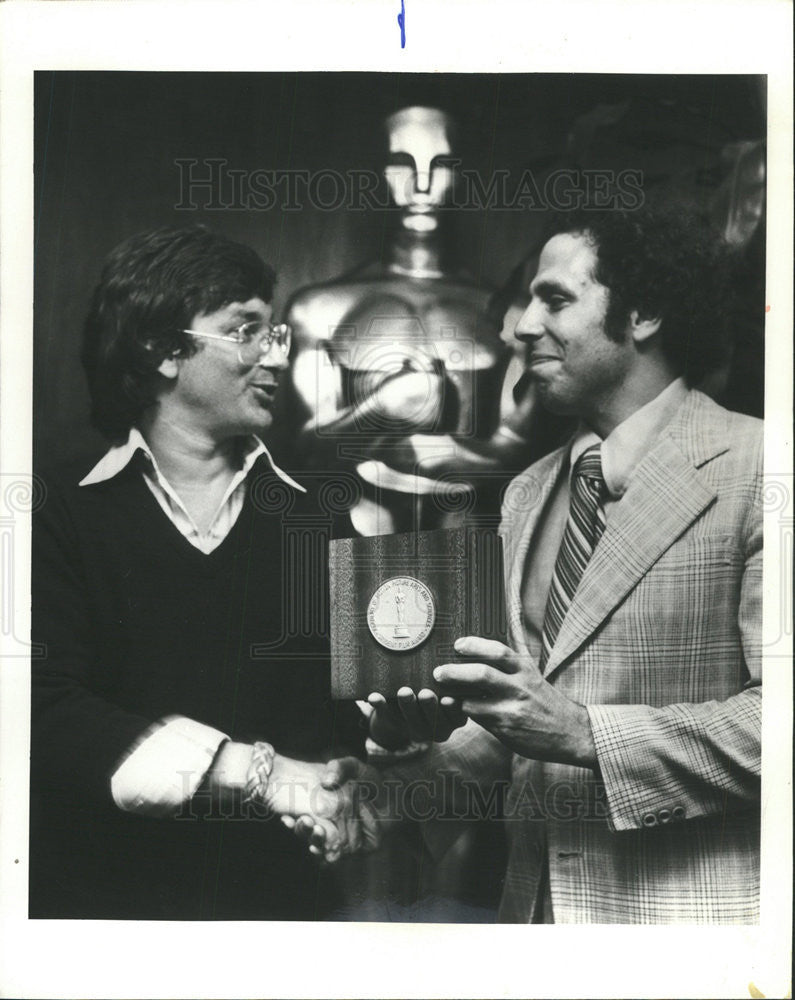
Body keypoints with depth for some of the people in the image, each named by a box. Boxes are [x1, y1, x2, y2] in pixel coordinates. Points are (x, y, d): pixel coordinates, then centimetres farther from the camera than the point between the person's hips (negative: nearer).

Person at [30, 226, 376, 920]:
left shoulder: (312, 519, 4)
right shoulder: (64, 516, -4)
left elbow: (359, 709, 2)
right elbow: (50, 708, -16)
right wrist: (257, 770, -22)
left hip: (286, 891, 3)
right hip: (107, 893, -2)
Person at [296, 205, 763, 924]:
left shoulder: (752, 471, -13)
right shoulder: (527, 495, 10)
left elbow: (774, 714, -19)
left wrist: (582, 733, -25)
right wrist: (419, 775, -3)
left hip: (693, 907, -6)